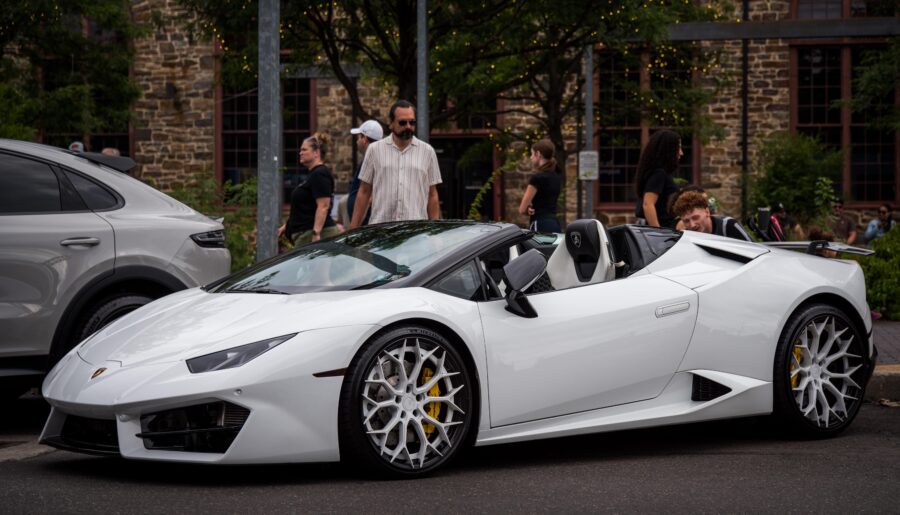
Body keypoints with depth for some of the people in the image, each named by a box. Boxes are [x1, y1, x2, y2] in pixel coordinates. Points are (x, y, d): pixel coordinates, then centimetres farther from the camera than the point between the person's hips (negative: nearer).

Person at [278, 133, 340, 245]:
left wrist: (316, 233, -27)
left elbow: (323, 206, -21)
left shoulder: (320, 174, -12)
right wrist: (286, 225, 27)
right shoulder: (314, 174, 20)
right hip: (305, 234, 10)